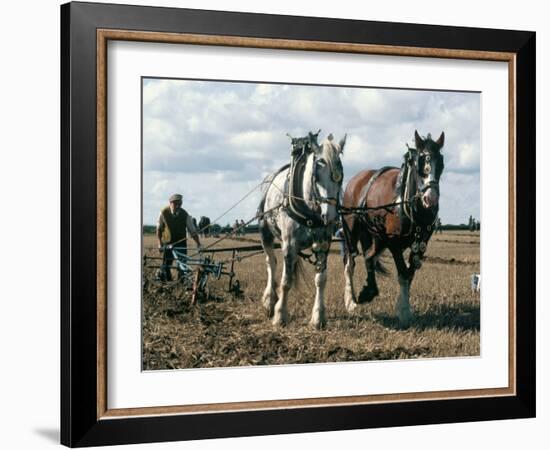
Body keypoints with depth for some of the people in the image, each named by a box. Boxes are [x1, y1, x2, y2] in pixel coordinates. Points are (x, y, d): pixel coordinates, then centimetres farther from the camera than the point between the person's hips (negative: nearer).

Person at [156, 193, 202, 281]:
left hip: (181, 243, 0)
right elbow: (159, 229, 1)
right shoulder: (163, 213, -10)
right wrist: (160, 244, -5)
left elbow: (193, 231, -8)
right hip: (168, 244, 0)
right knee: (165, 267, -7)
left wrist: (199, 245, -16)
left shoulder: (185, 215, -12)